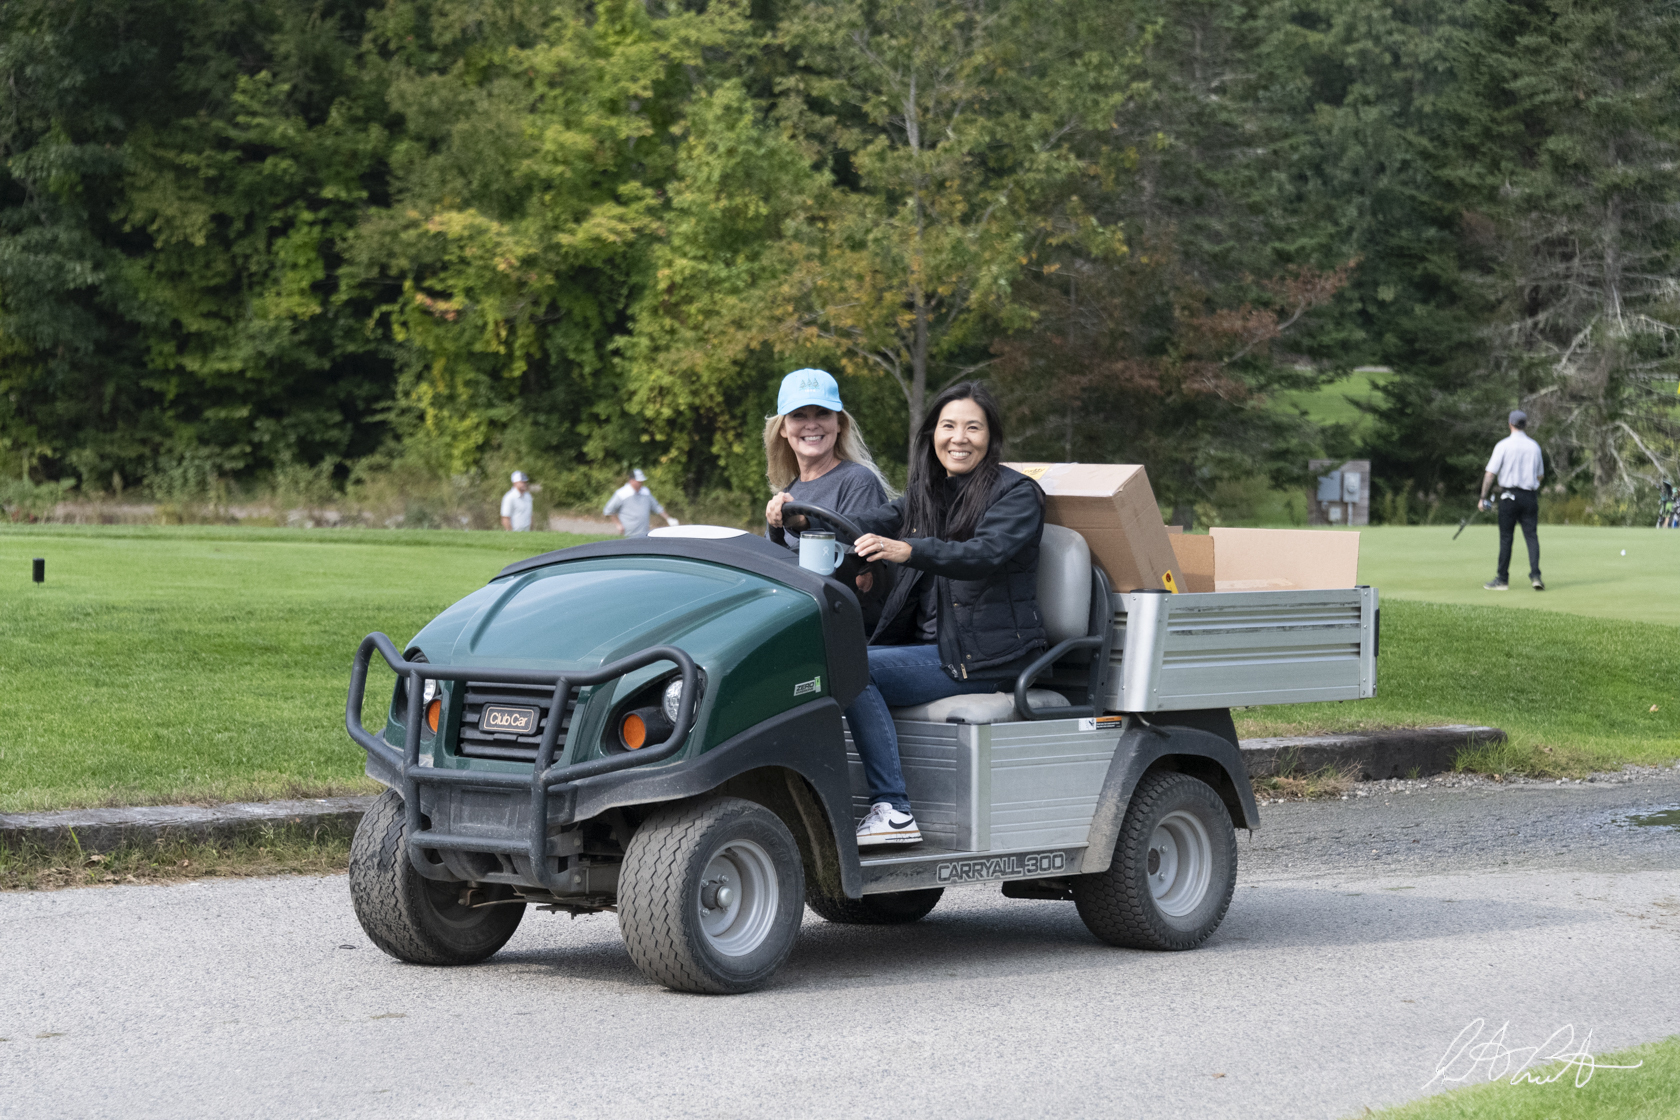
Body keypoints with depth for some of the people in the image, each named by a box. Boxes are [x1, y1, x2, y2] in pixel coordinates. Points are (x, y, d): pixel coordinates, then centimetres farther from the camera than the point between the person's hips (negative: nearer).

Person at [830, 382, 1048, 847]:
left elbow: (988, 553, -24)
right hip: (930, 645, 7)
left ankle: (894, 810, -26)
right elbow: (867, 524, 0)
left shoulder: (1017, 493, -4)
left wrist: (909, 551, -41)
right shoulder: (924, 494, 17)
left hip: (987, 656, -7)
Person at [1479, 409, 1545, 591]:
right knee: (1532, 536, 2)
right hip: (1530, 495, 3)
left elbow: (1490, 474, -9)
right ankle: (1535, 575, -12)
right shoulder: (1534, 446, 6)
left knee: (1506, 538, 3)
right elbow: (1540, 475, 14)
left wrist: (1483, 498, -4)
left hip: (1509, 496, -3)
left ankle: (1502, 580, 7)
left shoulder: (1503, 446, -6)